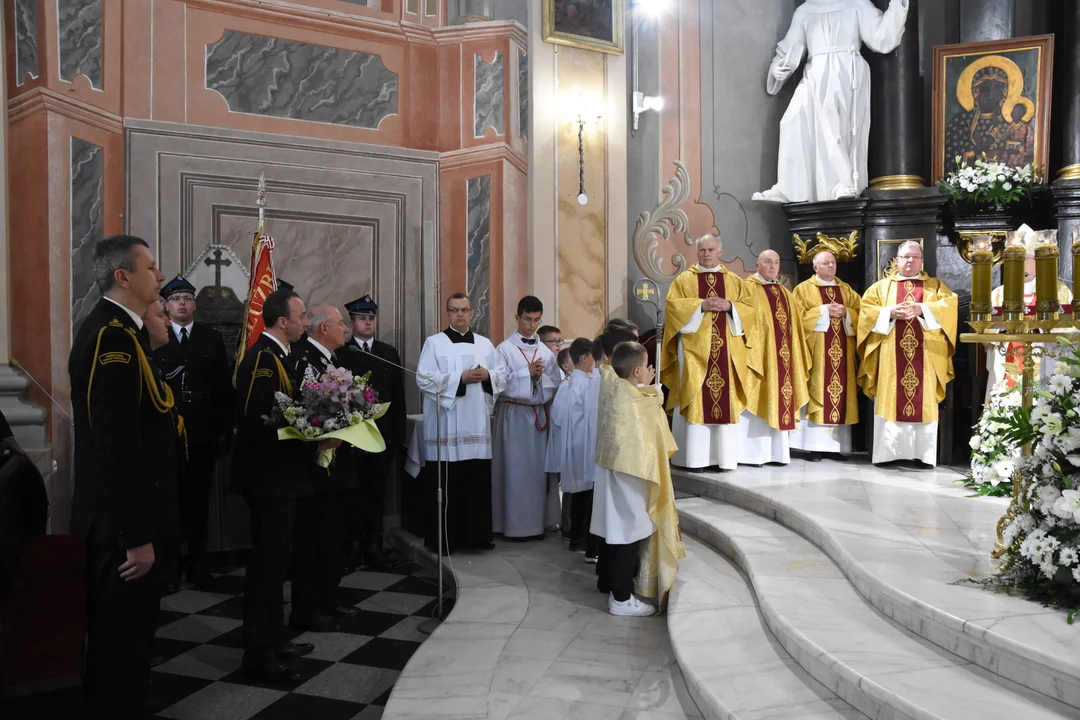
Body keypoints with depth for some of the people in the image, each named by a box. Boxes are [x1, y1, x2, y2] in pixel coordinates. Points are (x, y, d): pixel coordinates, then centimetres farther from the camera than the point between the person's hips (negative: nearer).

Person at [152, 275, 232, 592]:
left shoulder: (212, 338, 6)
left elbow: (224, 388, 3)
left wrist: (226, 430, -1)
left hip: (203, 433, 2)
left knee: (199, 500, 10)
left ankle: (197, 563, 21)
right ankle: (169, 563, 20)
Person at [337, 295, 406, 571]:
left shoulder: (390, 353, 9)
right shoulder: (339, 353, 0)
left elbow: (398, 398, 8)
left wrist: (397, 435, 3)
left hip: (381, 433, 3)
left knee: (377, 491, 8)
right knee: (353, 491, 4)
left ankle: (373, 545, 16)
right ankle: (353, 544, 14)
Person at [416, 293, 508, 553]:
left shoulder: (485, 344, 13)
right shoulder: (434, 343, 1)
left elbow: (503, 375, 13)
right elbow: (423, 378, -10)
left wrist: (487, 375, -9)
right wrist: (460, 378, -15)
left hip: (477, 424, 4)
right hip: (446, 426, -4)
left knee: (478, 483, 6)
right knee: (447, 485, -2)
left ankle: (477, 535, 17)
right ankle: (443, 538, 8)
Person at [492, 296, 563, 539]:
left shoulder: (545, 351, 9)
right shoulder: (505, 349, -3)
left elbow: (556, 385, 6)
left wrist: (541, 376, -12)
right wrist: (528, 373, -13)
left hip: (540, 414, 4)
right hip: (513, 415, -4)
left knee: (539, 467, 7)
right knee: (515, 468, -1)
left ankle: (537, 521, 17)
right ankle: (515, 524, 8)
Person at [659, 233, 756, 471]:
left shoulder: (734, 281, 15)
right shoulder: (684, 279, 8)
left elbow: (749, 307, 7)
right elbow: (673, 304, -5)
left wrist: (729, 306, -10)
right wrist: (701, 305, -15)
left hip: (727, 351, 2)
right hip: (695, 348, -2)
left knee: (726, 400, 1)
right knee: (696, 401, -5)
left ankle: (725, 456, 6)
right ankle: (694, 457, -1)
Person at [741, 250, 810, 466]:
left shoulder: (785, 293, 19)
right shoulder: (747, 288, -2)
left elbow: (793, 328, 20)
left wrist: (795, 356, 13)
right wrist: (748, 354, -19)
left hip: (781, 357, 7)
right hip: (758, 354, -6)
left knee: (779, 402, 6)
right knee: (758, 403, -7)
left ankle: (777, 452, 11)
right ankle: (753, 453, -3)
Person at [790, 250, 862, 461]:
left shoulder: (846, 289, 17)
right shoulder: (803, 289, 4)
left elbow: (859, 312, 10)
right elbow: (799, 316, -8)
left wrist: (845, 312, -8)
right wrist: (823, 310, -13)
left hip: (841, 351, 4)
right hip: (816, 350, -4)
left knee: (840, 391, 1)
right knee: (816, 393, -7)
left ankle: (835, 446, 5)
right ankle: (813, 446, -6)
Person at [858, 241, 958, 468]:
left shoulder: (936, 285, 15)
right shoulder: (881, 286, 14)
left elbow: (950, 306, -2)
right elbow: (866, 309, 2)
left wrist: (922, 309, -16)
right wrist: (890, 312, -14)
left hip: (924, 357, 1)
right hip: (891, 357, 0)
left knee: (924, 403, 0)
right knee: (890, 402, -2)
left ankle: (923, 454, 4)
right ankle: (887, 452, 1)